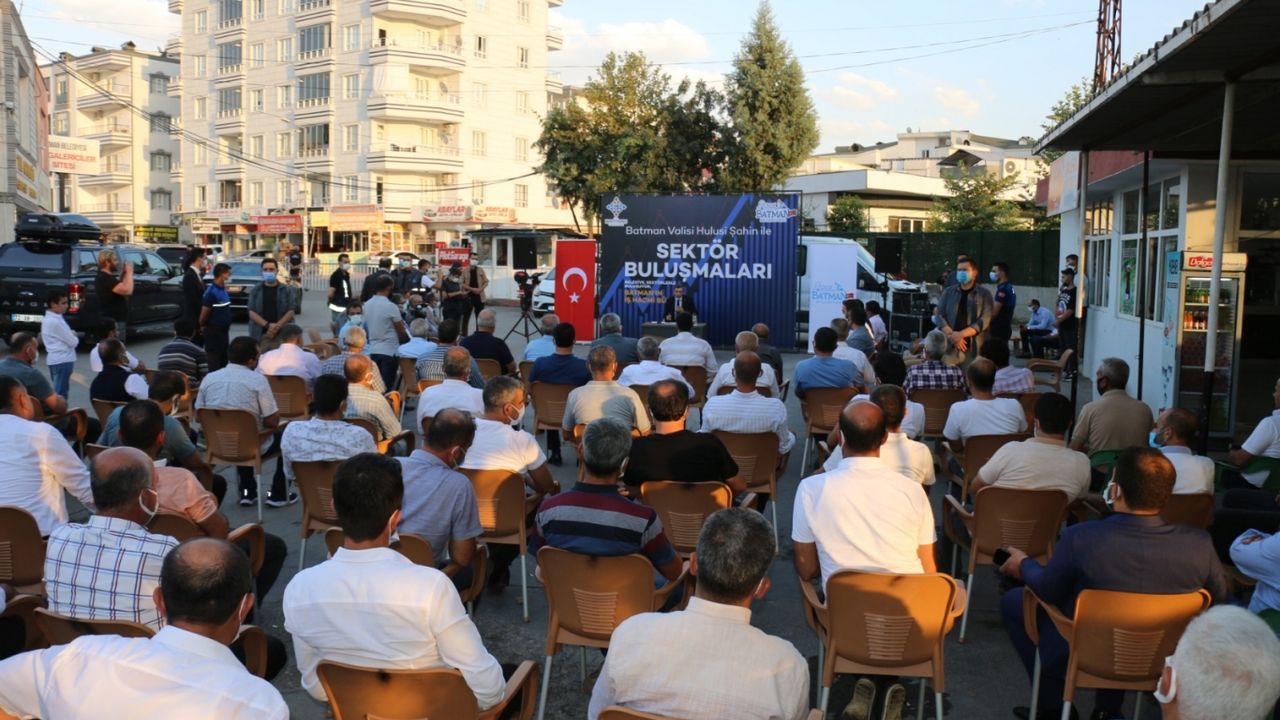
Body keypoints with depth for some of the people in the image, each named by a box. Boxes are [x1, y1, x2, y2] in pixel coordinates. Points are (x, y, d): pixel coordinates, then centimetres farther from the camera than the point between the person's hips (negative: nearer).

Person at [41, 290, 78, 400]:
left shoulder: (49, 319, 13)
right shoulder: (55, 321, -18)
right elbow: (72, 342, -15)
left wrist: (72, 335, 0)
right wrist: (75, 338, 5)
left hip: (56, 360, 10)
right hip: (62, 361, -10)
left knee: (58, 392, 15)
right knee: (60, 394, -8)